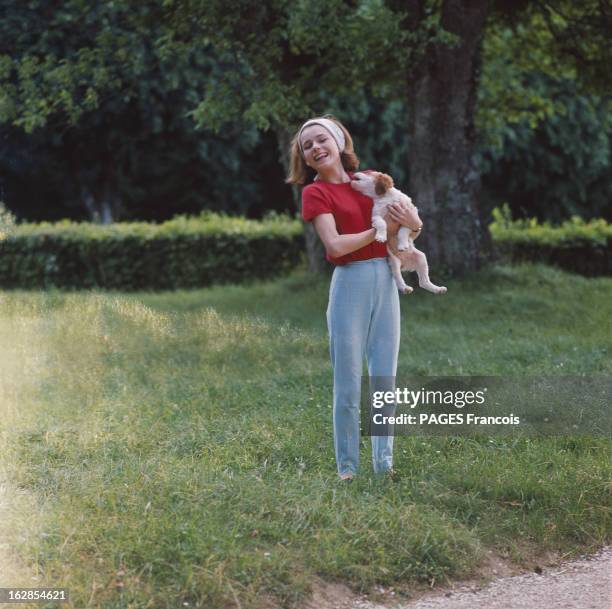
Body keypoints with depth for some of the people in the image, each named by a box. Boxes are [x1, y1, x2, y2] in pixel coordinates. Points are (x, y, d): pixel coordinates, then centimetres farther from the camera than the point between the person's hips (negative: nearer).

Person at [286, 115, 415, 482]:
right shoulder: (315, 192, -2)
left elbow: (412, 223, 16)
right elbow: (335, 245, -15)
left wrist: (404, 218, -6)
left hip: (386, 280, 5)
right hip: (351, 282, -5)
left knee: (385, 378, 8)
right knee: (349, 383, -2)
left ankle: (384, 462, 15)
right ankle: (347, 466, 6)